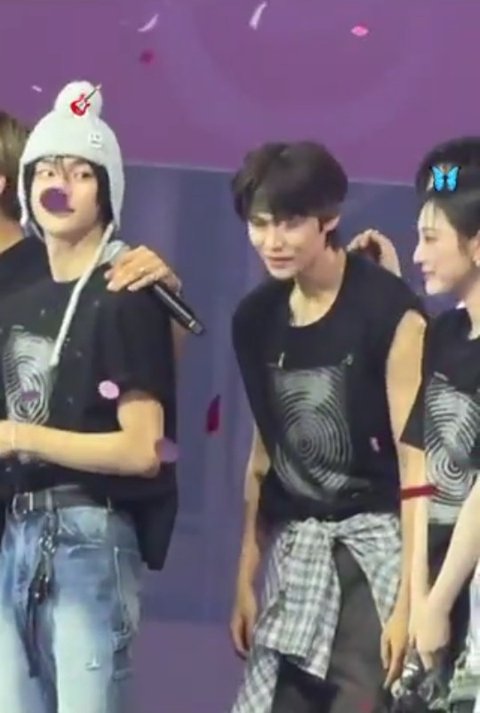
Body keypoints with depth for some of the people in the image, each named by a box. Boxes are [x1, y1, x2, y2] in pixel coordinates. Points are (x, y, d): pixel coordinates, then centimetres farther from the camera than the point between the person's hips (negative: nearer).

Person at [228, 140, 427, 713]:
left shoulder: (389, 311, -11)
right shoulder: (256, 317, 7)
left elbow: (415, 459, -12)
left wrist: (409, 596, -17)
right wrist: (245, 579, 15)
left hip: (374, 544, -6)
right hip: (293, 551, 6)